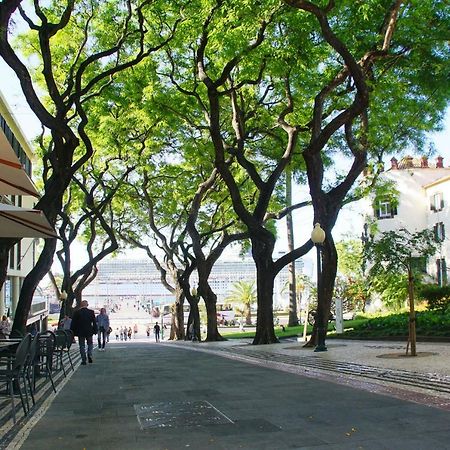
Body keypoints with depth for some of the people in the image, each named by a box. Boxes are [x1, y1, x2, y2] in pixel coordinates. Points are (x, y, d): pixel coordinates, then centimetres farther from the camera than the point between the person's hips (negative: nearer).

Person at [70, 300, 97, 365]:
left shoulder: (77, 312, -4)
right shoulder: (91, 312, -3)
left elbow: (73, 323, -1)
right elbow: (94, 322, -3)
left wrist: (73, 332, 6)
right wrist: (95, 330, 4)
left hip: (80, 332, 0)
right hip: (89, 332, 0)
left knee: (82, 346, 7)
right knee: (90, 343, 18)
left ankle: (83, 360, 5)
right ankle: (90, 355, -4)